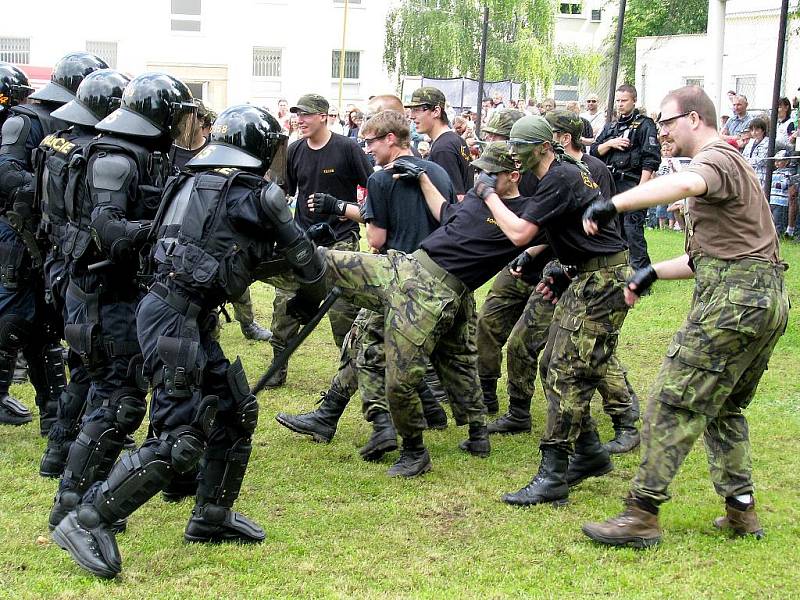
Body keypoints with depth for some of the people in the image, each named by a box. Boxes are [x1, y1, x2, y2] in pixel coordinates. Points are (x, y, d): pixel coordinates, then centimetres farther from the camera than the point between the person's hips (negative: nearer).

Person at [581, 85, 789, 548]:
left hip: (735, 299, -11)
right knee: (725, 407, 19)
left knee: (675, 402, -9)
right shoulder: (728, 165, 26)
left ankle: (642, 516, -9)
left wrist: (614, 204, -42)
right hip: (766, 299, 11)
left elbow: (683, 184, -34)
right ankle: (741, 509, 20)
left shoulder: (718, 159, -7)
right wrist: (653, 272, 14)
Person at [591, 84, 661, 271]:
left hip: (632, 184, -7)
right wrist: (610, 144, -3)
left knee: (632, 231, -11)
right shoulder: (611, 126, 21)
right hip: (610, 183, 7)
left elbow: (651, 160, -9)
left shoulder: (645, 125, -1)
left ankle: (640, 269, -7)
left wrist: (641, 187, -16)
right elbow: (594, 151, 17)